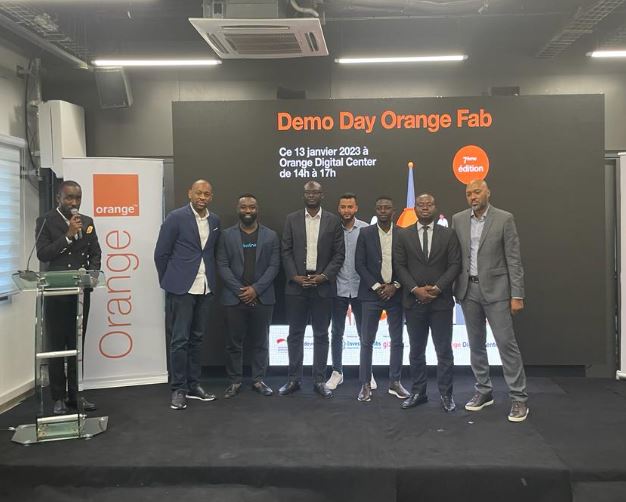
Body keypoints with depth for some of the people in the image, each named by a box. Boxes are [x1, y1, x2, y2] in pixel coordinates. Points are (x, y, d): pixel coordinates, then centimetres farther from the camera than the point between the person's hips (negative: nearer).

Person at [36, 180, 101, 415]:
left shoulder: (87, 222, 10)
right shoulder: (45, 221, -3)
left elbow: (95, 254, 10)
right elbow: (42, 254, -13)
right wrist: (68, 235, -19)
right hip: (56, 293, -4)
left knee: (77, 345, 9)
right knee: (57, 346, 3)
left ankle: (74, 395, 18)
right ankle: (58, 397, 11)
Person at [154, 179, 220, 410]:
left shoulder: (215, 220, 8)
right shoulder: (176, 217, -7)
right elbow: (161, 253, -3)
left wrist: (210, 279, 12)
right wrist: (169, 282, 2)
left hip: (205, 288, 5)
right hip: (181, 288, -5)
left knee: (196, 338, 12)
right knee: (180, 339, 0)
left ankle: (193, 385, 22)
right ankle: (178, 389, 9)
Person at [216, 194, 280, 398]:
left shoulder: (270, 236, 6)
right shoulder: (227, 235, 5)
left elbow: (274, 266, 0)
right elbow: (222, 266, -1)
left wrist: (255, 289, -11)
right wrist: (240, 290, -11)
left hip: (262, 298, 1)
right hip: (234, 297, 0)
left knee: (260, 342, 8)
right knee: (234, 342, 5)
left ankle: (259, 380, 19)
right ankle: (235, 381, 16)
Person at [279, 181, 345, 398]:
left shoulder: (333, 221, 4)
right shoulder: (292, 219, 7)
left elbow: (339, 254, 1)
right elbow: (286, 251, 3)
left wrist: (324, 276, -10)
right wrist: (295, 276, -8)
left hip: (323, 285, -1)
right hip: (296, 284, 1)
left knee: (321, 335, 5)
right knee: (295, 333, 6)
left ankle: (319, 380, 13)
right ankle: (294, 379, 15)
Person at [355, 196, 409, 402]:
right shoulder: (365, 233, 1)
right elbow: (359, 264, -2)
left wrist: (395, 286, -9)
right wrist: (376, 286, -10)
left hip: (395, 293, 1)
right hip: (372, 293, -1)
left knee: (397, 341, 7)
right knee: (367, 341, 0)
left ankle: (395, 382, 18)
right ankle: (365, 384, 7)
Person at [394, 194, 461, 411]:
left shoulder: (448, 234, 4)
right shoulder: (403, 235, 5)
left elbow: (455, 265, -1)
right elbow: (399, 266, 0)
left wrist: (437, 287, -13)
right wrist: (415, 289, -12)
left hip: (441, 301, -1)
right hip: (413, 301, 1)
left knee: (444, 350, 4)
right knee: (416, 351, 10)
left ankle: (446, 394, 14)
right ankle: (418, 392, 20)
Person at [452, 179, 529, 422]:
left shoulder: (504, 219, -4)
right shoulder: (458, 219, 6)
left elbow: (514, 259, -6)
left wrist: (517, 295, -10)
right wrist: (450, 288, 3)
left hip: (496, 289, -4)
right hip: (468, 290, 4)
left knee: (507, 343, -4)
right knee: (476, 344, 11)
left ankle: (519, 398, 4)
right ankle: (484, 391, 24)